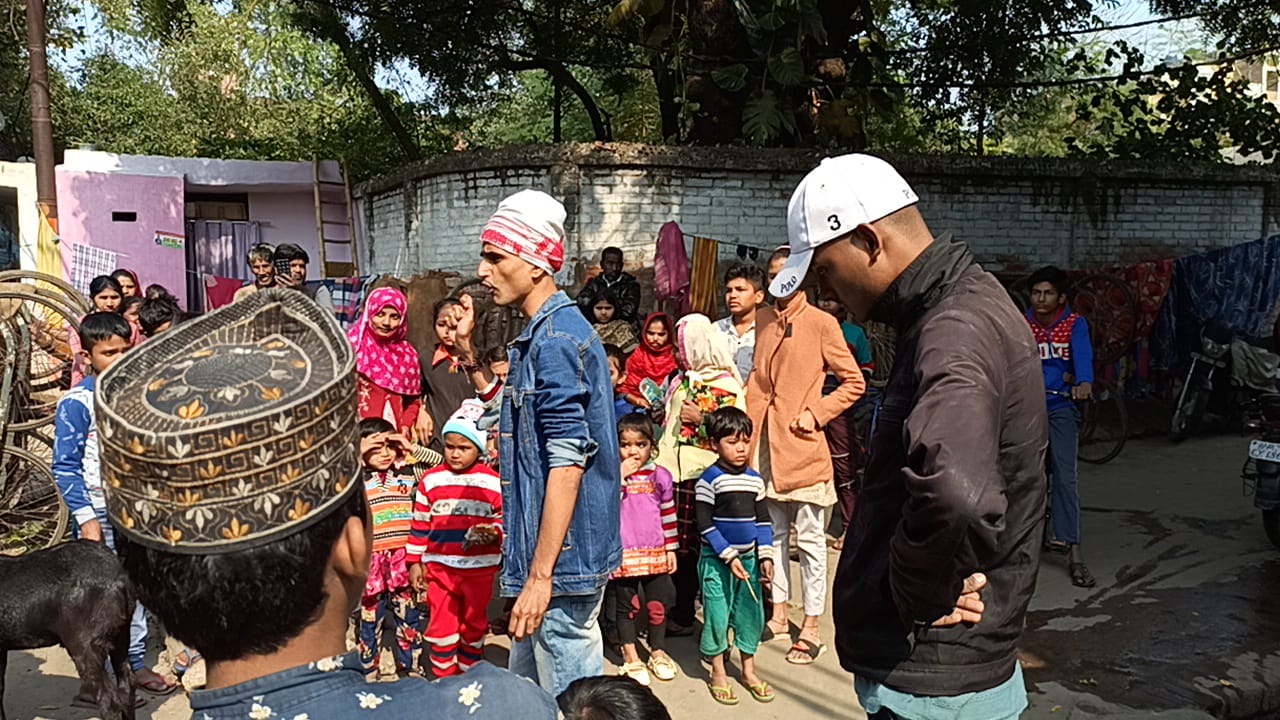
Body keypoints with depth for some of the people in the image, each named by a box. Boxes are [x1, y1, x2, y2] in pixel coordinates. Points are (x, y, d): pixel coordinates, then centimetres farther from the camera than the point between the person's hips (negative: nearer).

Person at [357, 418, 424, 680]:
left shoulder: (408, 473, 4)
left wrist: (411, 448, -3)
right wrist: (359, 453, -19)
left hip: (404, 561, 2)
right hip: (371, 562, -2)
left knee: (409, 617, 13)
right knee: (369, 620, 10)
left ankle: (411, 669, 27)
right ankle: (368, 674, 24)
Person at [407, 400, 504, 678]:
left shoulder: (493, 482, -3)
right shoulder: (431, 480, 1)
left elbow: (505, 519, 3)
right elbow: (420, 523, 6)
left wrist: (494, 533, -19)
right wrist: (415, 562, 6)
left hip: (480, 568, 0)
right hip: (439, 567, 0)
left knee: (474, 625, 13)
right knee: (441, 626, 3)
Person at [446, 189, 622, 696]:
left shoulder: (556, 338, -19)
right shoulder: (542, 334, 12)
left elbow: (568, 462, -24)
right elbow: (511, 411, 27)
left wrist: (540, 576, -24)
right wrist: (467, 349, 15)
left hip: (562, 559, -10)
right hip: (542, 555, 10)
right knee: (524, 696, 22)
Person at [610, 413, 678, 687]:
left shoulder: (660, 476, 3)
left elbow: (668, 515, 9)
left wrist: (671, 549, 9)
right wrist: (621, 476, -24)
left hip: (655, 552, 3)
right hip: (624, 553, -3)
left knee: (658, 603, 11)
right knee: (627, 605, 7)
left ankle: (657, 651, 29)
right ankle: (630, 657, 20)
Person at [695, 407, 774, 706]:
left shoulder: (755, 480, 4)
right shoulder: (709, 480, -12)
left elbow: (763, 520, 9)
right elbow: (705, 525, -13)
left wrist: (765, 556, 1)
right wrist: (729, 557, -16)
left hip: (748, 557, 5)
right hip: (716, 560, -5)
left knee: (751, 612, 9)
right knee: (717, 614, 0)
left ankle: (748, 670, 27)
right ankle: (718, 673, 18)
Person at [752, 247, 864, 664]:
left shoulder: (821, 323, -6)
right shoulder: (764, 323, 11)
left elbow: (854, 382, -5)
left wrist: (815, 412, -12)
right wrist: (750, 425, 8)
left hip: (803, 446, -6)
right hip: (767, 445, 6)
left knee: (809, 538, 2)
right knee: (775, 534, 15)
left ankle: (811, 629, 10)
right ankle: (779, 614, 27)